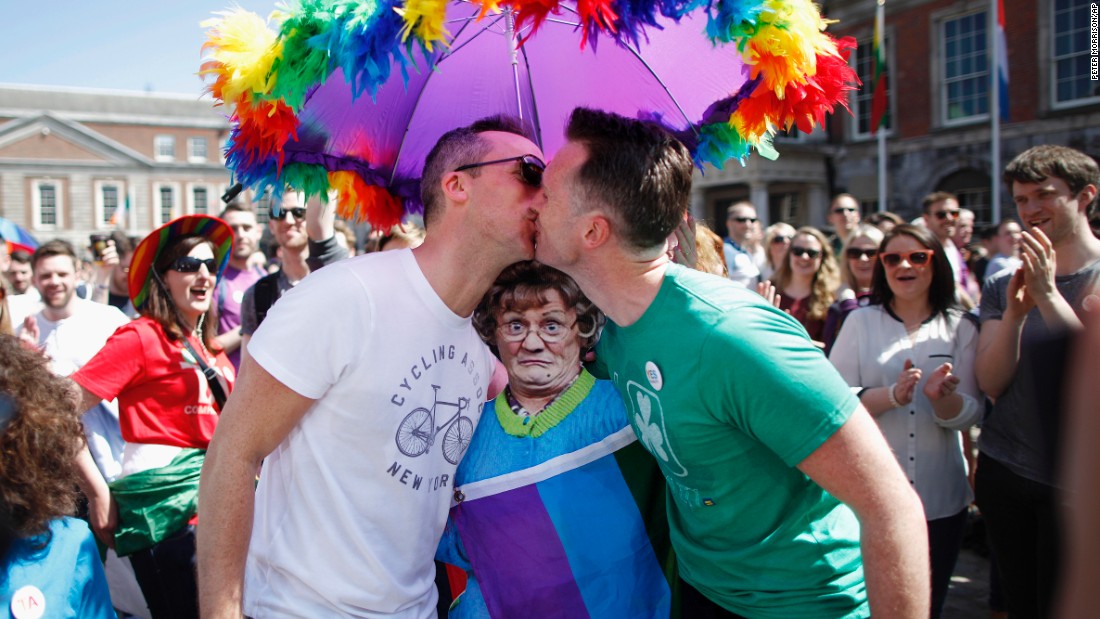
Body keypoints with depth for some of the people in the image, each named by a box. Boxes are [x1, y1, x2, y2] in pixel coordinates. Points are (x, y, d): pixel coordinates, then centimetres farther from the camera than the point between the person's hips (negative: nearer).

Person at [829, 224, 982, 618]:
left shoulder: (961, 328, 4)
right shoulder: (860, 322, 1)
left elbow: (970, 415, -2)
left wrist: (943, 397, -23)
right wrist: (890, 396, -24)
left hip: (941, 498, 2)